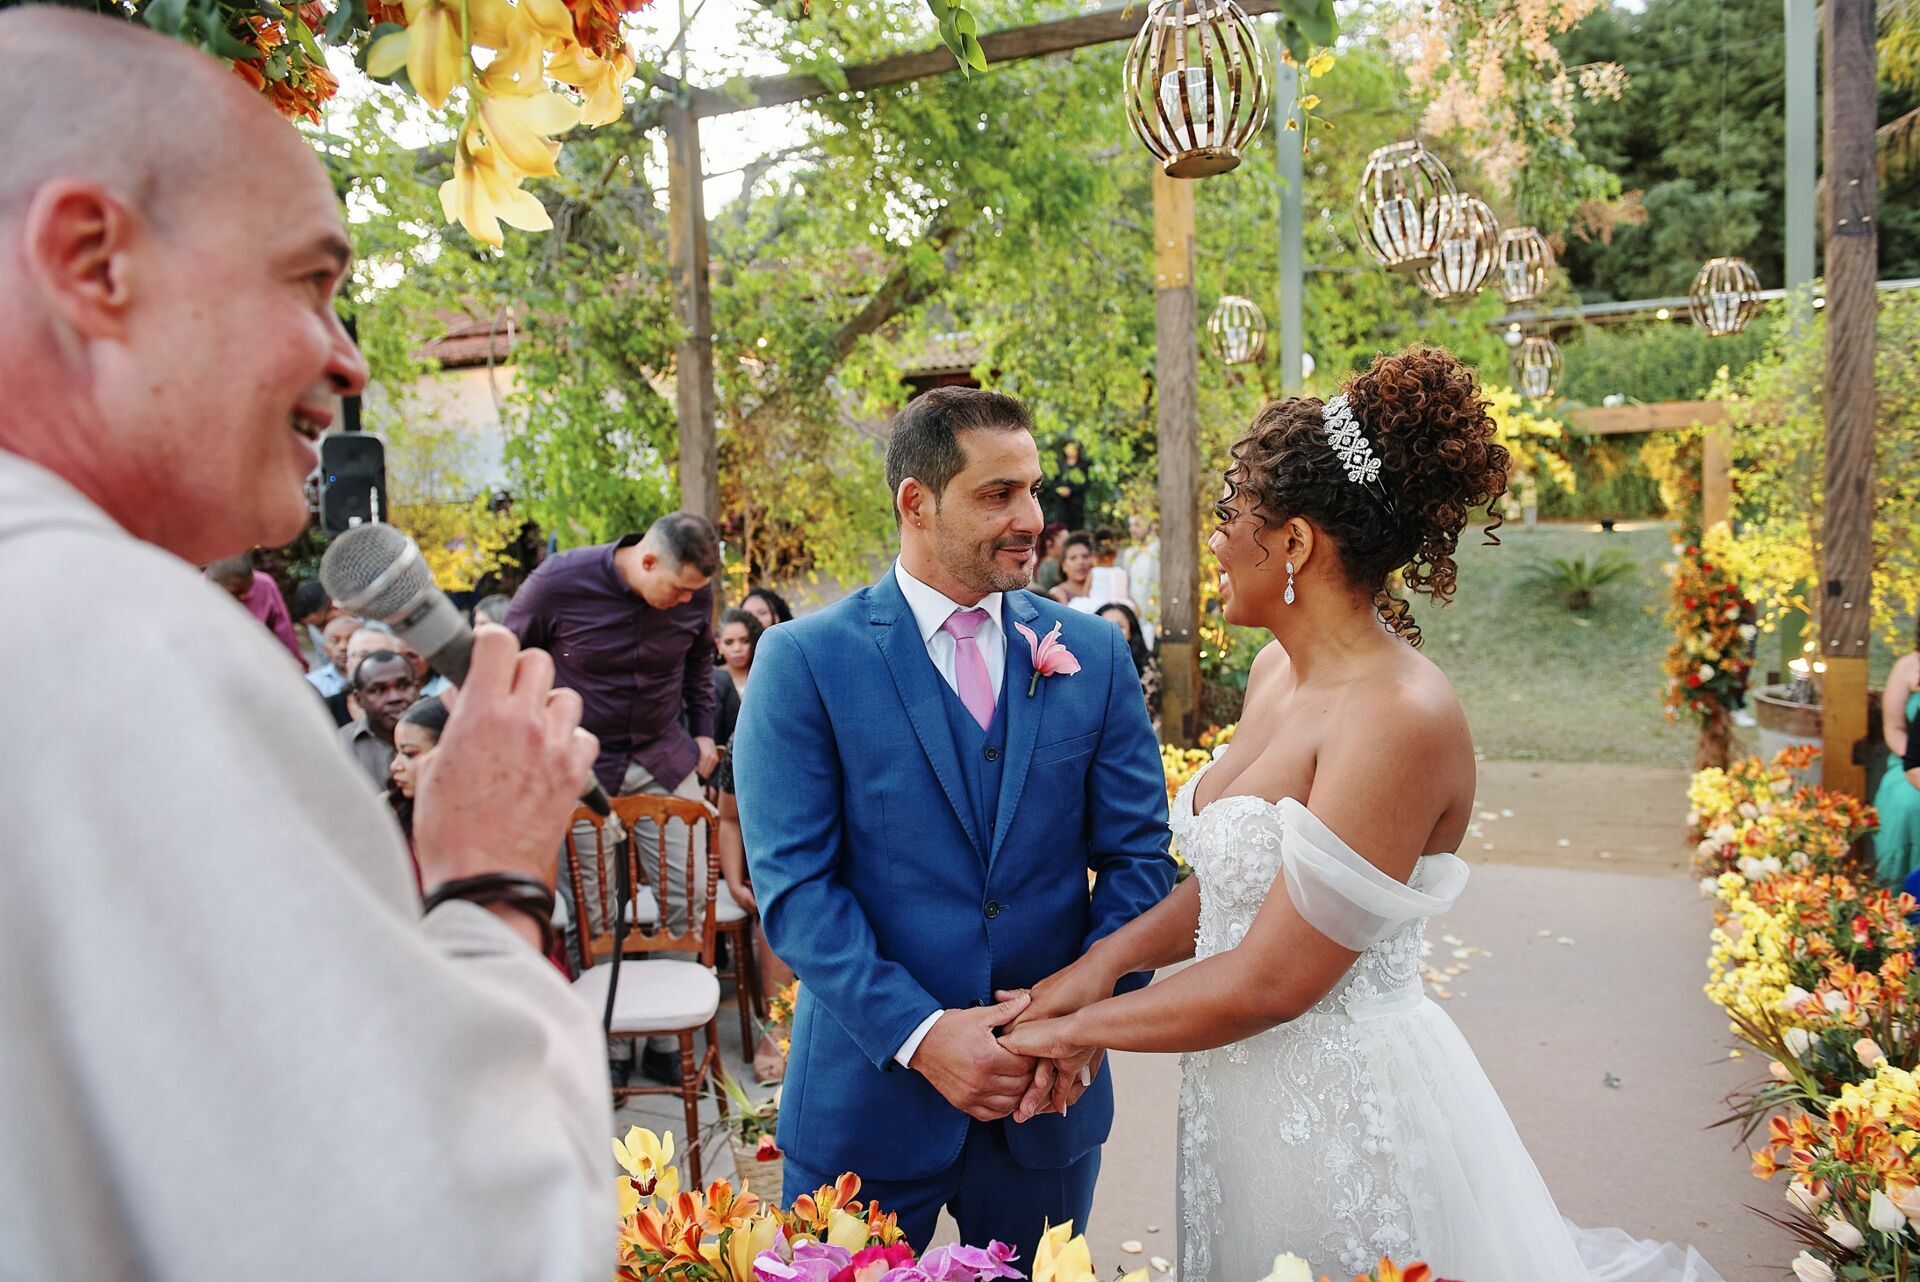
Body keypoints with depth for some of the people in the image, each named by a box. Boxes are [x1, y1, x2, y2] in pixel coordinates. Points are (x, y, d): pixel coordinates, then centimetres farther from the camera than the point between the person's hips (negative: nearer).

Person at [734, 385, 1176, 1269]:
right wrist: (919, 1032, -19)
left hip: (1050, 1092, 3)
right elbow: (794, 882, -12)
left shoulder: (1093, 655, 2)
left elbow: (1139, 857, 1)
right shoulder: (804, 659, -7)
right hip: (869, 1089, -2)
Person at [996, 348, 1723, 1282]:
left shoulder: (1400, 718, -25)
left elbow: (1270, 982, -24)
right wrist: (1110, 956, -8)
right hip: (1241, 1091, 8)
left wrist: (1069, 1030, -14)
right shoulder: (1277, 670, 2)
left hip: (1345, 1111, -8)